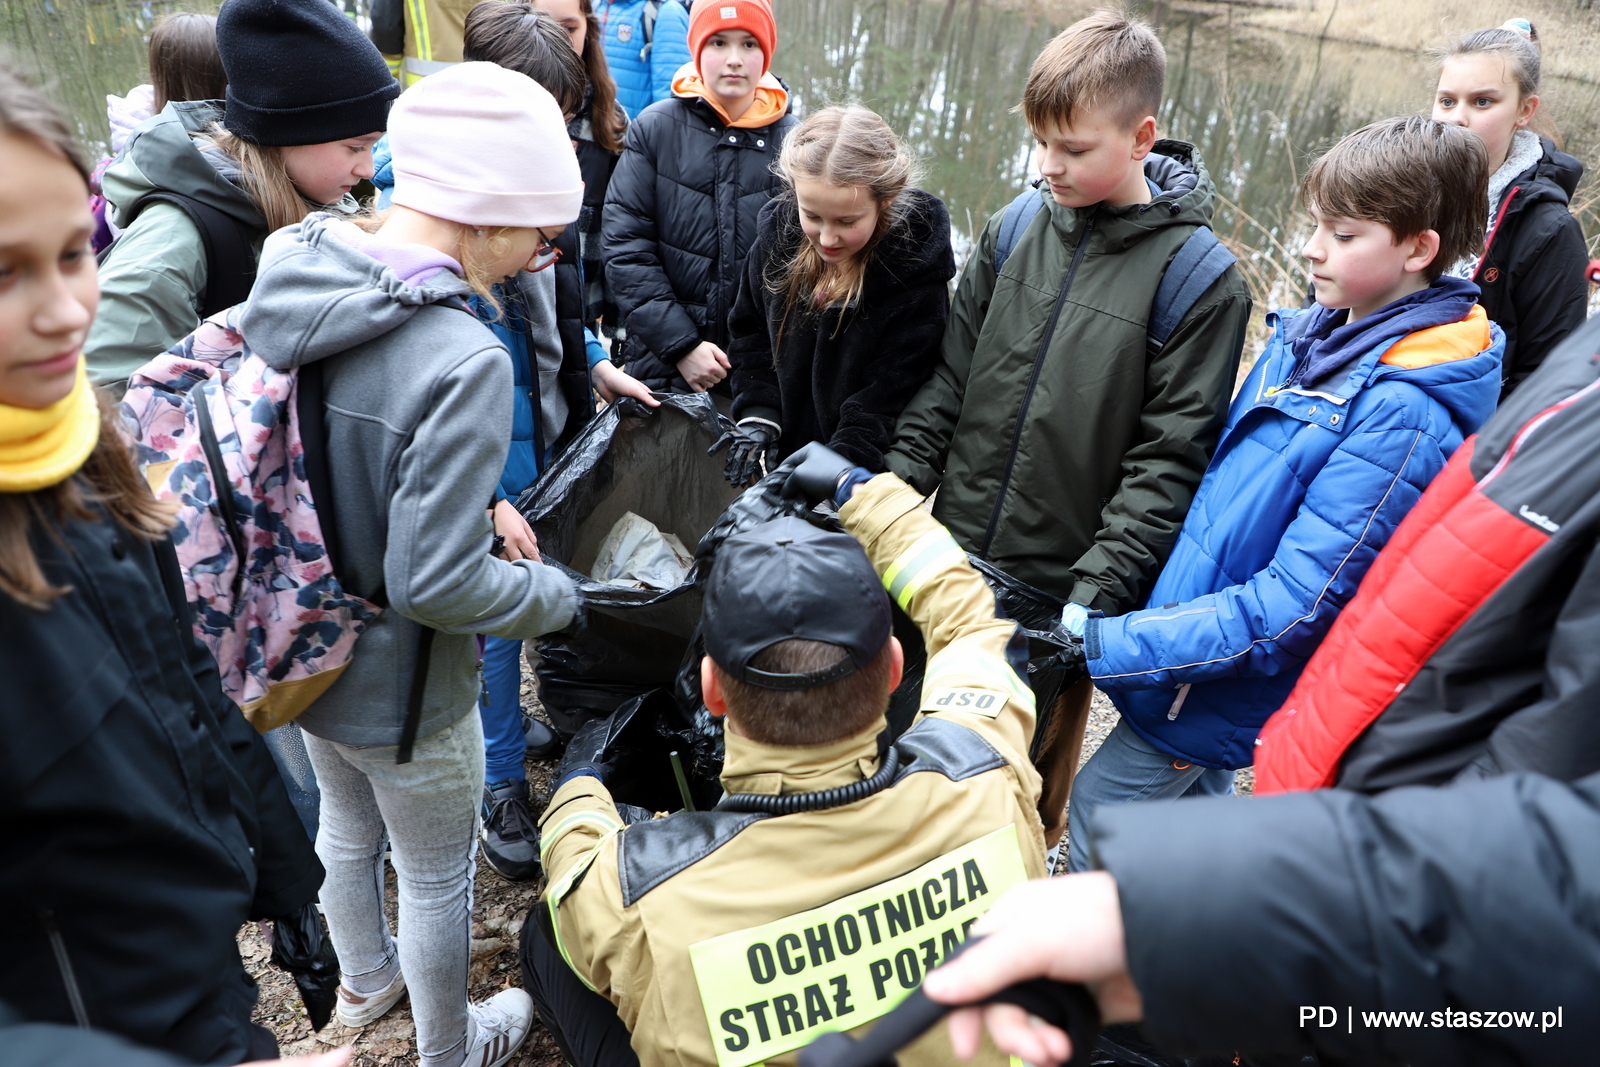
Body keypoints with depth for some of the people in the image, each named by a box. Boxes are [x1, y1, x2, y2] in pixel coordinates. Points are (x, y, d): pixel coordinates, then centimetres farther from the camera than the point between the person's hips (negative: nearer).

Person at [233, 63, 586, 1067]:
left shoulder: (287, 275, -10)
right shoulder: (462, 360, -34)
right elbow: (437, 583, -30)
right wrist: (558, 593, -13)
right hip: (401, 693, -7)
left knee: (349, 827, 32)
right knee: (438, 877, 20)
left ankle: (364, 980, 60)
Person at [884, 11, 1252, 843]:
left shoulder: (1200, 279, -11)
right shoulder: (1012, 231, 2)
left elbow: (1170, 456, -11)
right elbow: (948, 381, 7)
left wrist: (1102, 583, -18)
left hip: (1059, 585, -4)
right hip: (952, 560, 5)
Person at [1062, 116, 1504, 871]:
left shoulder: (1404, 414, -26)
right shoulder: (1310, 335, 0)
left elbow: (1293, 607, -28)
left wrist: (1103, 645, -28)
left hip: (1232, 689, -8)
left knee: (1101, 808, 4)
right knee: (1194, 802, 25)